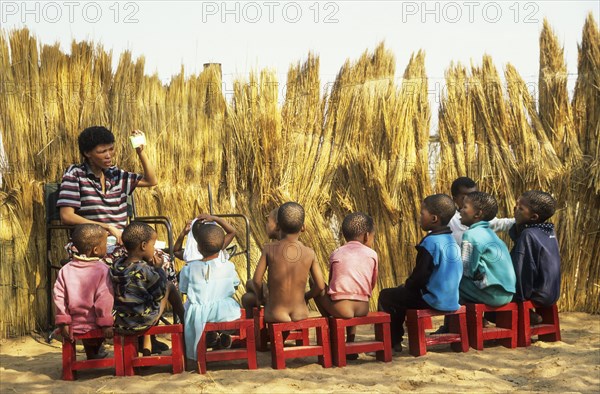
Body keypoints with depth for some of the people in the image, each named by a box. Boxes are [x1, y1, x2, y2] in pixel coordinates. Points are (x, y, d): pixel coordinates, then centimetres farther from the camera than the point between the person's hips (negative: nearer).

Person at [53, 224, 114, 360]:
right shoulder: (102, 269, -11)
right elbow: (104, 299, -15)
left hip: (75, 325, 5)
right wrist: (106, 323, -10)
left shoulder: (66, 269, 2)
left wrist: (63, 322, 2)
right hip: (94, 325, -5)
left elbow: (59, 296, -1)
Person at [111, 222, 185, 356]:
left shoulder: (116, 265, -2)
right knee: (170, 286, 12)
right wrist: (158, 269, 0)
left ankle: (146, 344, 34)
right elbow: (160, 294, -8)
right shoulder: (146, 270, -20)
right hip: (143, 323, -5)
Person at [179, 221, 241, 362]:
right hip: (226, 313, 1)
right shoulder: (228, 266, -6)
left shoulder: (189, 269, -10)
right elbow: (235, 286, 9)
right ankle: (225, 333, 21)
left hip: (199, 315, -1)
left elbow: (183, 289, 4)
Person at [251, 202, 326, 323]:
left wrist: (260, 296, 10)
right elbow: (320, 286, -2)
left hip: (276, 316, -2)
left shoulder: (269, 249, -9)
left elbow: (257, 280, -9)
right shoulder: (310, 253, -5)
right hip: (301, 315, 2)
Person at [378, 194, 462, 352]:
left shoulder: (431, 242, -20)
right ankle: (395, 340, 33)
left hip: (434, 301, -9)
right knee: (400, 293, 28)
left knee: (386, 296, 5)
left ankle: (389, 342, 14)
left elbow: (420, 276, -20)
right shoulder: (452, 240, 8)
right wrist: (407, 286, 18)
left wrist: (407, 285, 2)